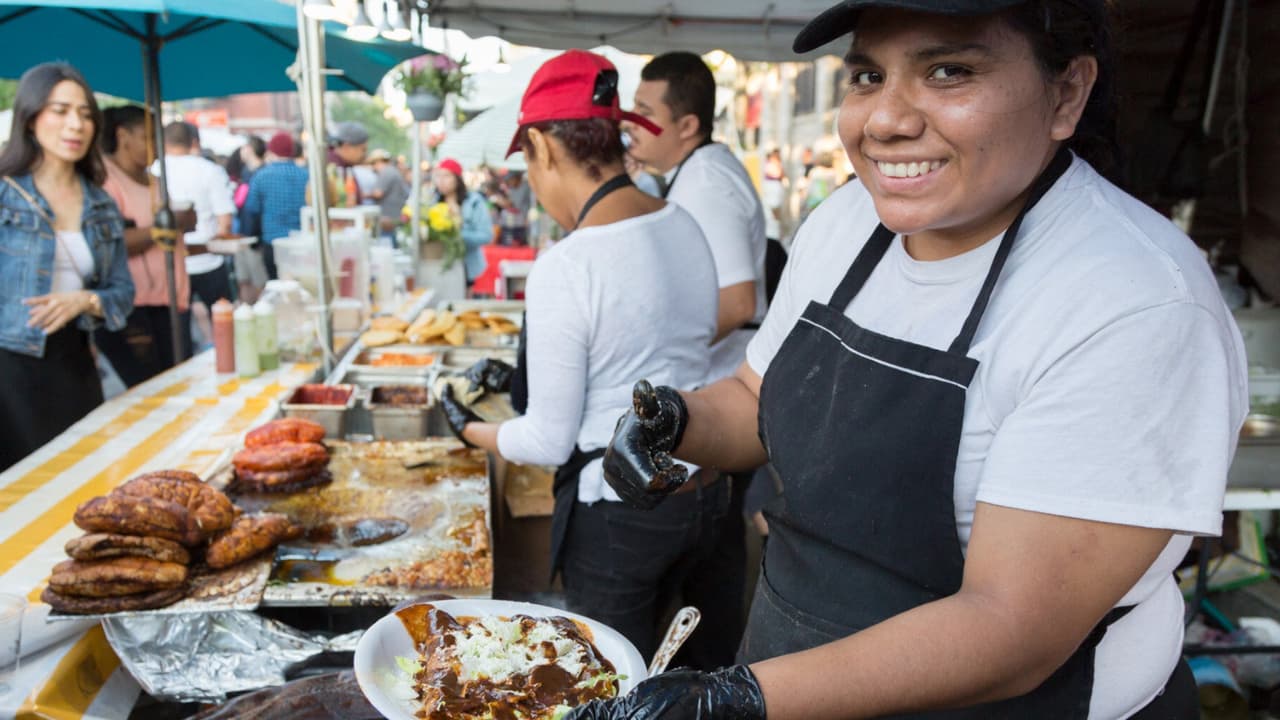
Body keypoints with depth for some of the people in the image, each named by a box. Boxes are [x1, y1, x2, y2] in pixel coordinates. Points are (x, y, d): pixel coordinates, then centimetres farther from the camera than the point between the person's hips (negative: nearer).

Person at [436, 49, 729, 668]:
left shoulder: (564, 269, -24)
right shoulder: (685, 226, -2)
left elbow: (549, 442, -15)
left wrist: (471, 430, 5)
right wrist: (521, 375, 16)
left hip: (617, 516, -7)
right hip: (704, 493, 7)